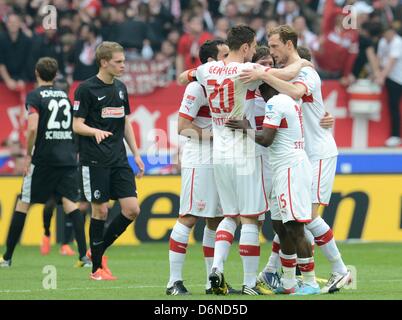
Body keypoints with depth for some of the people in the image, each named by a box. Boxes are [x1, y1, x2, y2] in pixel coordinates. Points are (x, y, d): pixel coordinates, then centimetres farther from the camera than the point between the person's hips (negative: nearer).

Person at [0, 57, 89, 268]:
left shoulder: (35, 96, -3)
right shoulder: (65, 95, 14)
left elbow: (33, 128, -16)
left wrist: (28, 154, -6)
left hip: (44, 158, -4)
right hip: (68, 158, 4)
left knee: (23, 204, 5)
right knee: (69, 202, -1)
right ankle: (84, 255, -15)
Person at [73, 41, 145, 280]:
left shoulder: (120, 88, 13)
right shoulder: (87, 88, -6)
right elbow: (77, 125, -8)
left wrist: (136, 154, 15)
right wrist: (96, 132, -27)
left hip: (119, 159, 6)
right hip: (95, 160, -6)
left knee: (132, 209, -3)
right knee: (101, 210, -4)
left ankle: (100, 250, 15)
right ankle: (97, 267, 8)